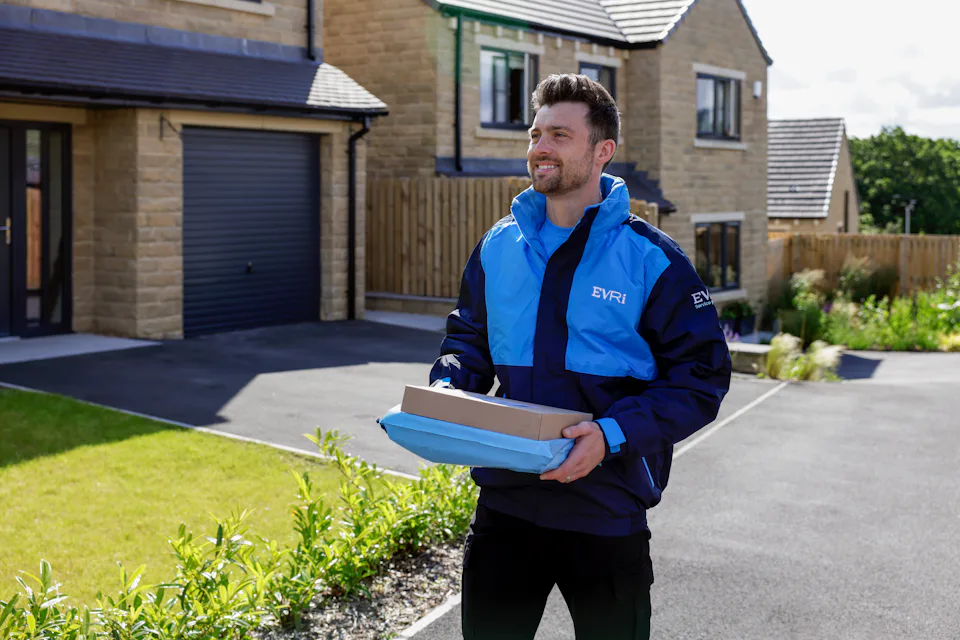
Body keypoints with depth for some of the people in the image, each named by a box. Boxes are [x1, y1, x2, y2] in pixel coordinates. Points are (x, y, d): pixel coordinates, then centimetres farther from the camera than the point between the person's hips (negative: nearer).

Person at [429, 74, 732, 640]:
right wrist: (448, 389, -4)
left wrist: (613, 434, -23)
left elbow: (702, 375, -10)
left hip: (607, 514, -3)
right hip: (504, 504, 4)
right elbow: (469, 336, 18)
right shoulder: (499, 247, 5)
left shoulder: (651, 258, -9)